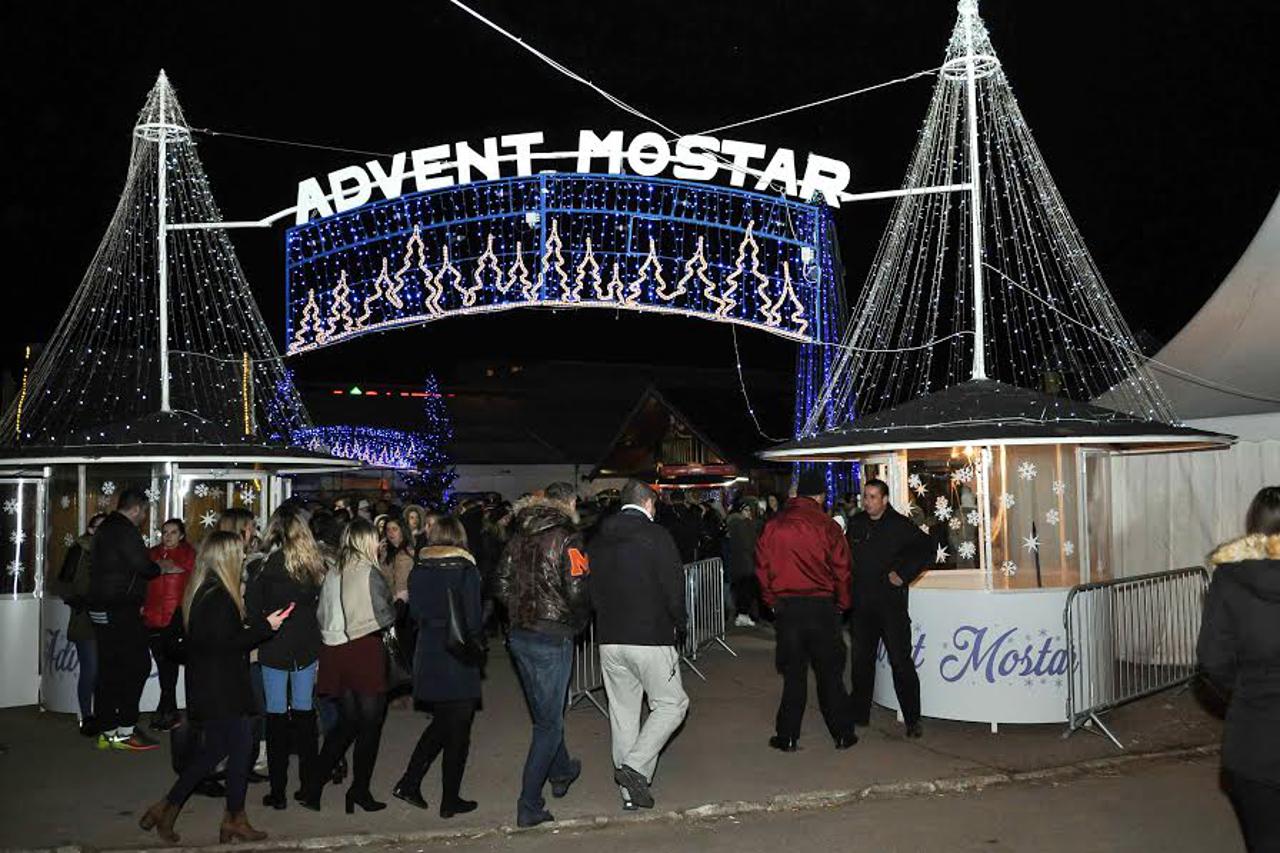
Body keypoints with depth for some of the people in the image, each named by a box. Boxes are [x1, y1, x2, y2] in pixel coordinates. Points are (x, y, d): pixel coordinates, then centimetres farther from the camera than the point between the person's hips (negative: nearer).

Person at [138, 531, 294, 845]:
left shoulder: (195, 593, 9)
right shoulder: (220, 597, -20)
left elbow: (172, 640, 14)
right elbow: (227, 644, -23)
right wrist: (265, 626, -17)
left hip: (203, 686, 9)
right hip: (223, 690, -9)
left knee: (214, 749, 17)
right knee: (240, 747, 3)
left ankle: (166, 808, 19)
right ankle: (235, 821, 13)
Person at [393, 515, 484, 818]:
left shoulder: (418, 571, 1)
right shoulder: (466, 570, -13)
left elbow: (414, 614, 6)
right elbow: (474, 620, -13)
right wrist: (471, 641, 6)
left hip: (427, 658, 5)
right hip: (458, 660, -5)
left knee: (441, 722, 22)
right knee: (457, 731, 7)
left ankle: (409, 783, 16)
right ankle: (450, 800, 14)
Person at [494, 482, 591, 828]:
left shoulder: (519, 536, 6)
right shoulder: (567, 539, -14)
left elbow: (501, 584, 8)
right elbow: (577, 591, -20)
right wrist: (579, 620, -1)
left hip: (519, 634, 7)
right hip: (552, 639, -7)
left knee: (546, 711, 24)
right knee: (548, 722, 3)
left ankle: (561, 772, 44)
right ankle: (529, 806, 5)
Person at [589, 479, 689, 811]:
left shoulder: (597, 541, 8)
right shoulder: (656, 535, -9)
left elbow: (591, 589, 12)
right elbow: (674, 586, -11)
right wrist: (680, 623, 4)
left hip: (609, 638, 6)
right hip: (650, 637, -6)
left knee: (622, 711, 12)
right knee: (672, 704, 8)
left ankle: (630, 790, 17)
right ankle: (635, 767, -7)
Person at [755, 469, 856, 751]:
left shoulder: (772, 526, -2)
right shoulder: (827, 526, -9)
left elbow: (762, 567, 2)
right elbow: (841, 570, -5)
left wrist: (773, 601, 13)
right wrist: (842, 604, 9)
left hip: (786, 607, 2)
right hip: (821, 606, -2)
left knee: (793, 673, 11)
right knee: (829, 672, 10)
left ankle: (787, 737, 13)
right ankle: (842, 734, 18)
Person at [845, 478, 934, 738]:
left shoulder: (900, 525, -6)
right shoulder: (855, 524, 9)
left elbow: (926, 550, -6)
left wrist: (904, 574, -11)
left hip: (891, 603, -5)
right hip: (861, 605, 5)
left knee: (901, 661, -4)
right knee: (861, 660, 11)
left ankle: (912, 719, 4)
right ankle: (859, 714, 22)